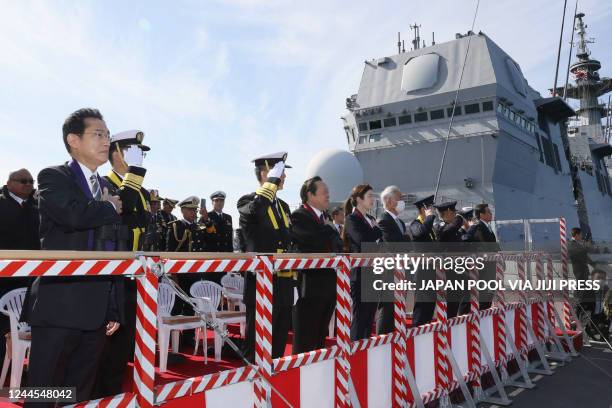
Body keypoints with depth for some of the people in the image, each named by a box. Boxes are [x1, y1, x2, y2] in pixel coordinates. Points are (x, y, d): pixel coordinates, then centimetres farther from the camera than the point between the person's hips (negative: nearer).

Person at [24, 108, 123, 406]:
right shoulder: (53, 177, -2)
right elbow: (74, 215, -26)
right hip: (59, 307, -6)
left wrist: (114, 309, 13)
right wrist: (110, 208, -5)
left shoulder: (108, 190, 16)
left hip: (97, 311, 6)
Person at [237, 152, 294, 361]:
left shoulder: (283, 206, 15)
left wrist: (293, 281, 17)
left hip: (284, 285, 7)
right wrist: (273, 180, -23)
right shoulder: (247, 201, -7)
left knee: (279, 342, 16)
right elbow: (255, 209, -34)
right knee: (256, 344, 2)